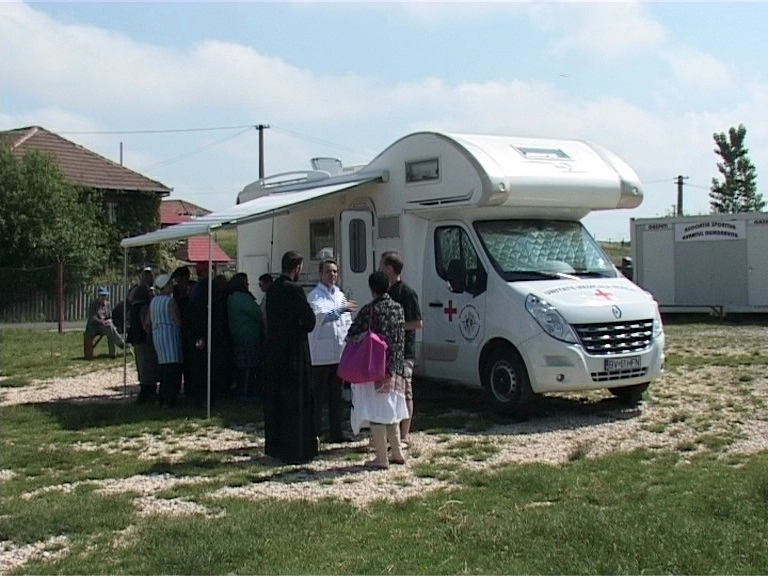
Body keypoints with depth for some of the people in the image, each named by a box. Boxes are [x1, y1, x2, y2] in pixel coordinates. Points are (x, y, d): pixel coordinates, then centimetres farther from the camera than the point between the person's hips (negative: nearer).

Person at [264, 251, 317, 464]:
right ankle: (295, 450, 3)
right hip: (293, 351, -8)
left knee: (274, 399, 14)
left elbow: (270, 318, 12)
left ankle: (275, 446, 25)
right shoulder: (294, 289, -16)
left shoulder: (273, 289, 7)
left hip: (274, 351, 8)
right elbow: (309, 320, -14)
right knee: (296, 401, -1)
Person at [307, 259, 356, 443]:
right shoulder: (315, 295, -7)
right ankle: (314, 433, 2)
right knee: (318, 395, -3)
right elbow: (319, 316, -25)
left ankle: (336, 432, 19)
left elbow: (347, 322, 21)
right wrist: (340, 310, -36)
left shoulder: (340, 295, 16)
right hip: (321, 353, -7)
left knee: (336, 395, 12)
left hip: (339, 353, 7)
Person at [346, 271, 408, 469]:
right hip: (395, 367, 6)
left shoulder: (370, 310, -13)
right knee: (391, 410, 18)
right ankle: (397, 453, 23)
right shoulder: (398, 308, 5)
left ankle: (382, 458, 1)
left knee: (375, 410, -1)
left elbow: (352, 336, -10)